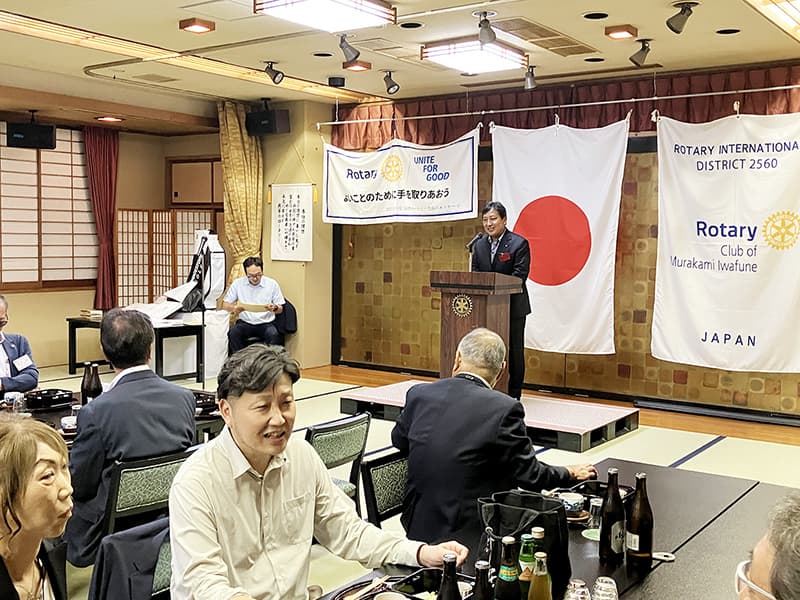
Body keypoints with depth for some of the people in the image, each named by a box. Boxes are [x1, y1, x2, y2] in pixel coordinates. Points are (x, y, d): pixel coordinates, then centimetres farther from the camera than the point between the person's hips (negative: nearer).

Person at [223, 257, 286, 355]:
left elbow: (280, 309, 5)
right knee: (233, 333, -29)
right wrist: (234, 308, -19)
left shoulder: (272, 284, 0)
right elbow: (225, 304, 5)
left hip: (266, 323, -1)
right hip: (244, 323, 1)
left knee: (274, 335, -32)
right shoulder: (238, 283, 2)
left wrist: (275, 308, -20)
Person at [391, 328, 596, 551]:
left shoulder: (418, 394, -3)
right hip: (472, 535, -5)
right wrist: (570, 473, 10)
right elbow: (530, 476, -9)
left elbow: (398, 441, 14)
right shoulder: (505, 409, -17)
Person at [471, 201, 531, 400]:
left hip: (512, 306, -5)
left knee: (513, 350, 5)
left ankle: (513, 393, 15)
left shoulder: (519, 243, -9)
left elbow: (519, 276, -15)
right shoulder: (479, 245, 9)